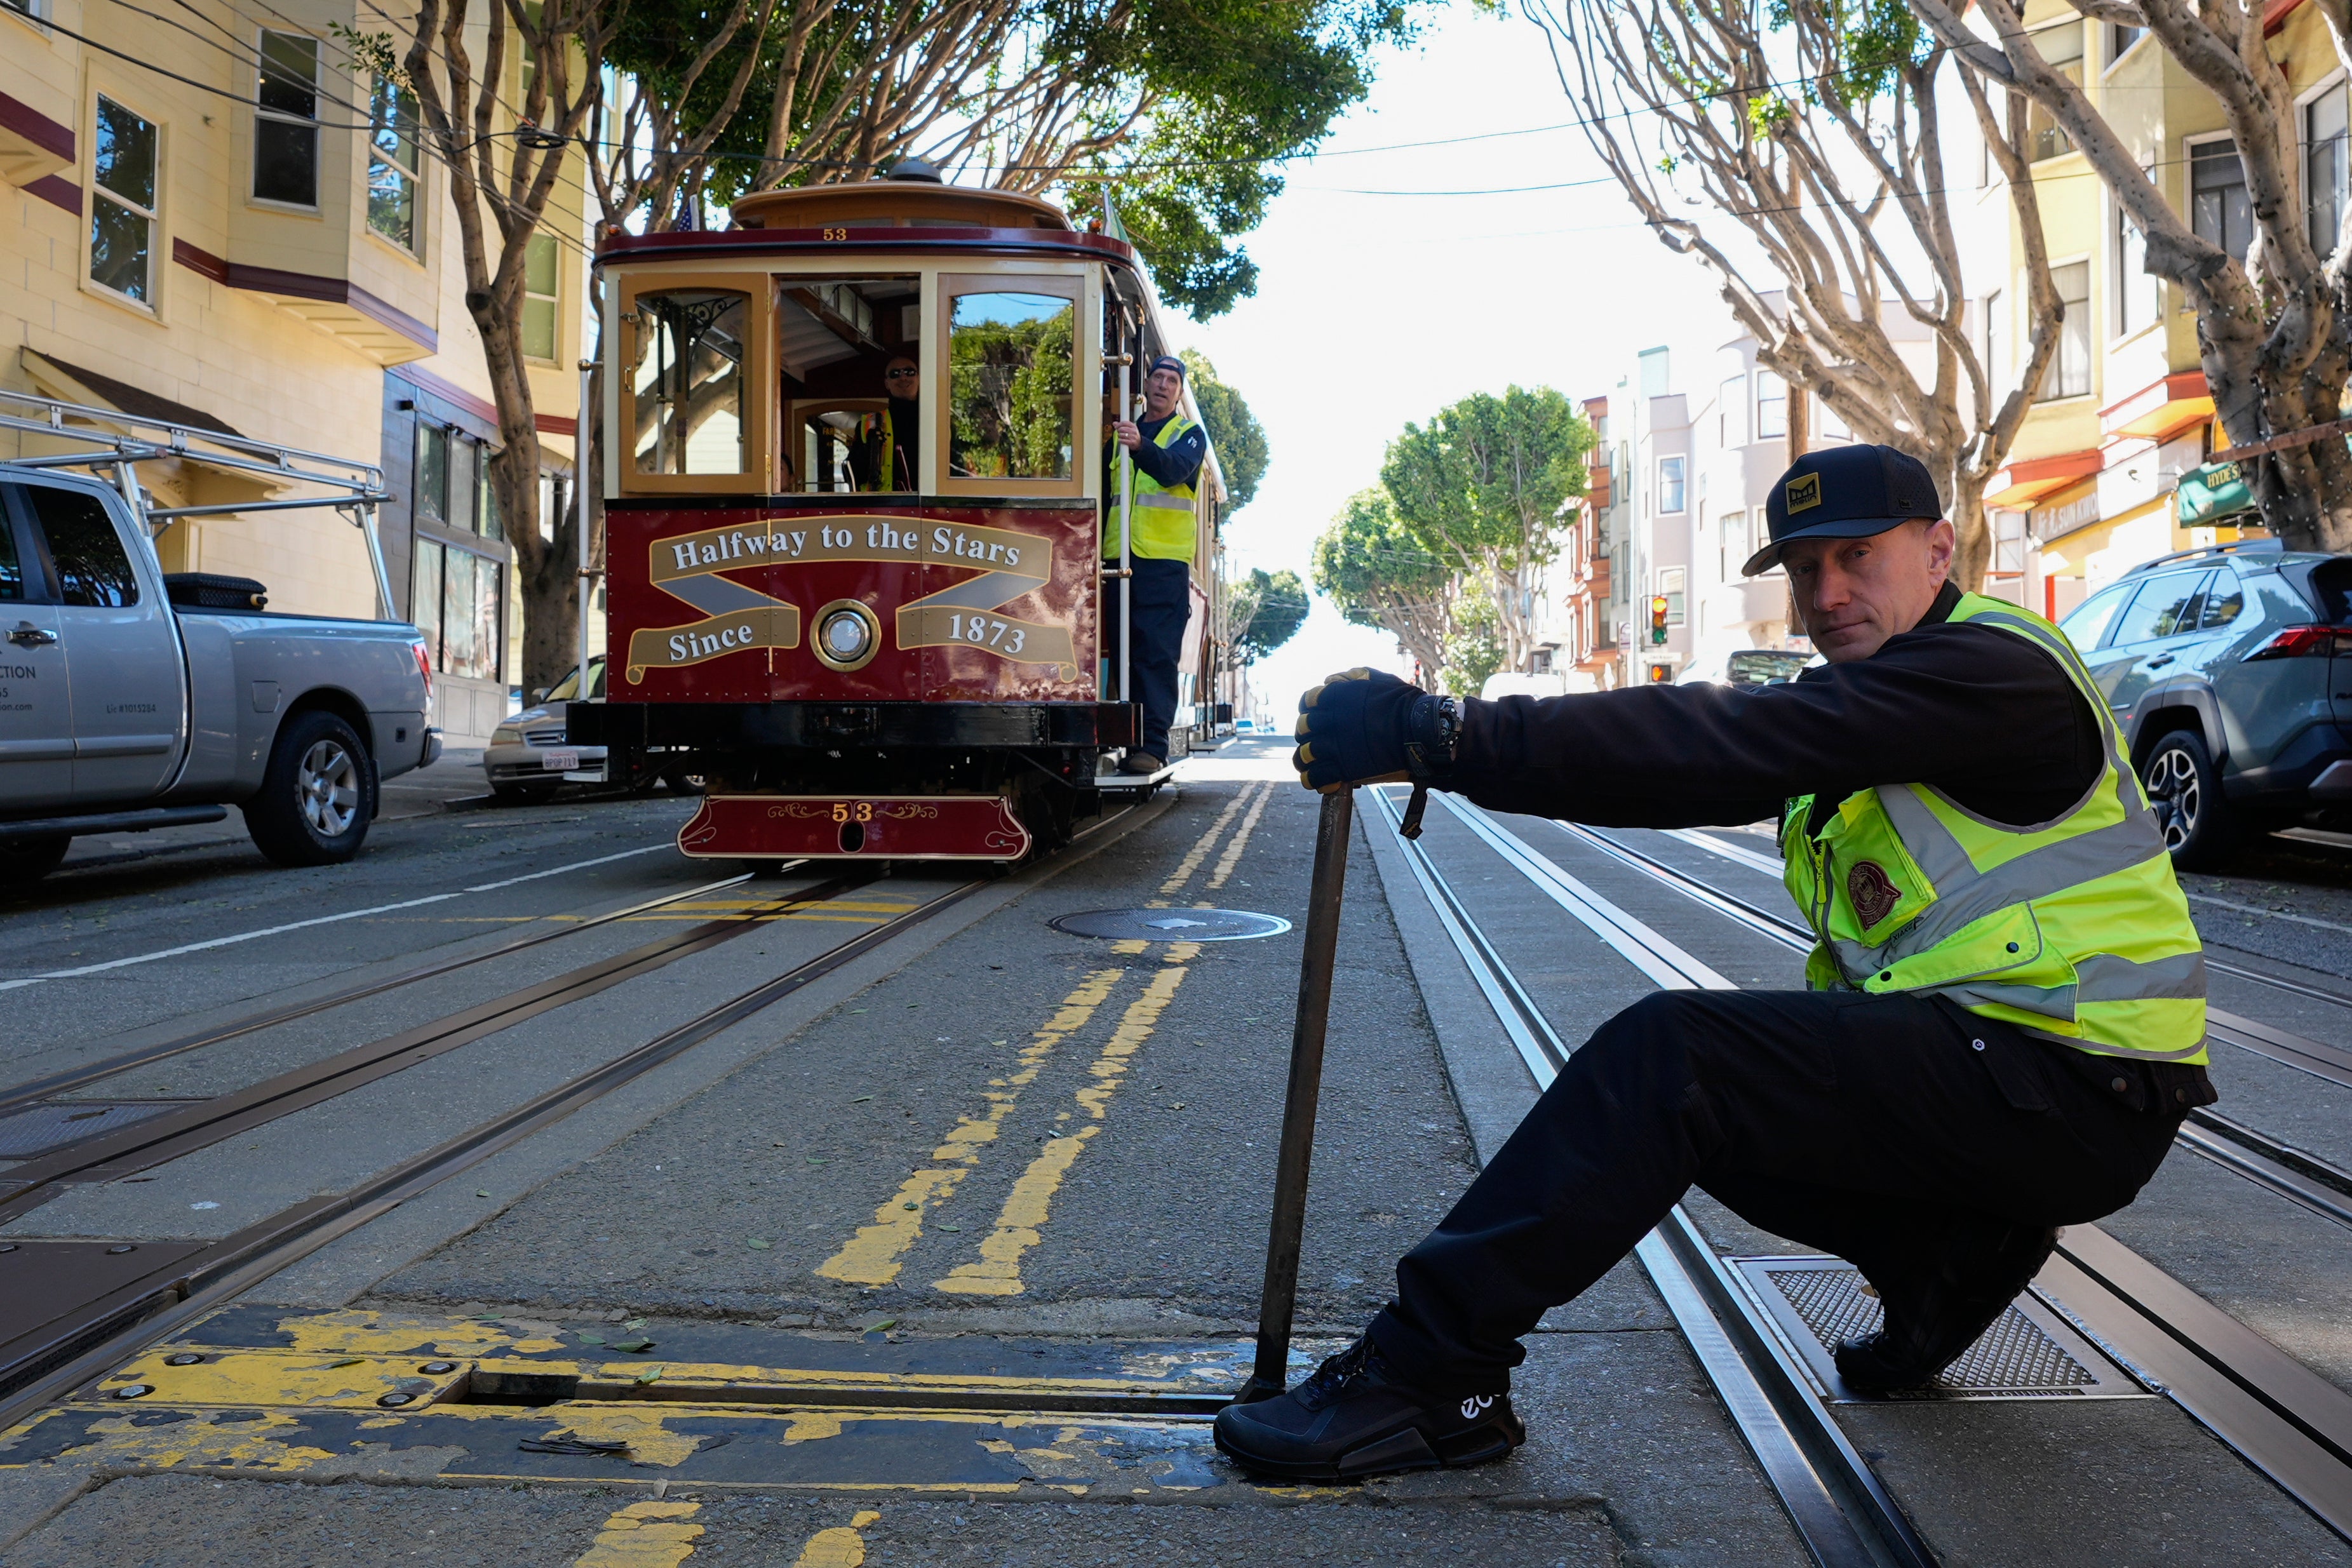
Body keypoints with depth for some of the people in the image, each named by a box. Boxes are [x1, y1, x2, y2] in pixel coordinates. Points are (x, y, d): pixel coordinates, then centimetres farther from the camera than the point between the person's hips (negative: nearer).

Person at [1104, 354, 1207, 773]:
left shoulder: (1189, 433, 7)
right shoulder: (1122, 432, 21)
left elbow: (1175, 470, -16)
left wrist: (1141, 446, -36)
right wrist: (1096, 550, 12)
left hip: (1165, 561, -4)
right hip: (1119, 560, 5)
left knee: (1158, 655, -11)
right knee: (1122, 652, 2)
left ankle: (1153, 745, -13)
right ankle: (1125, 739, 5)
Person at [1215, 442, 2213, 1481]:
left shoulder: (1993, 672, -15)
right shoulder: (1869, 694, 16)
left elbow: (1726, 748, -28)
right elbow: (1719, 766, 3)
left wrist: (1443, 736, -33)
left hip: (2069, 1094, -10)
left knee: (1669, 1057, -23)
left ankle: (1424, 1376, -21)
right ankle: (1952, 1248, 7)